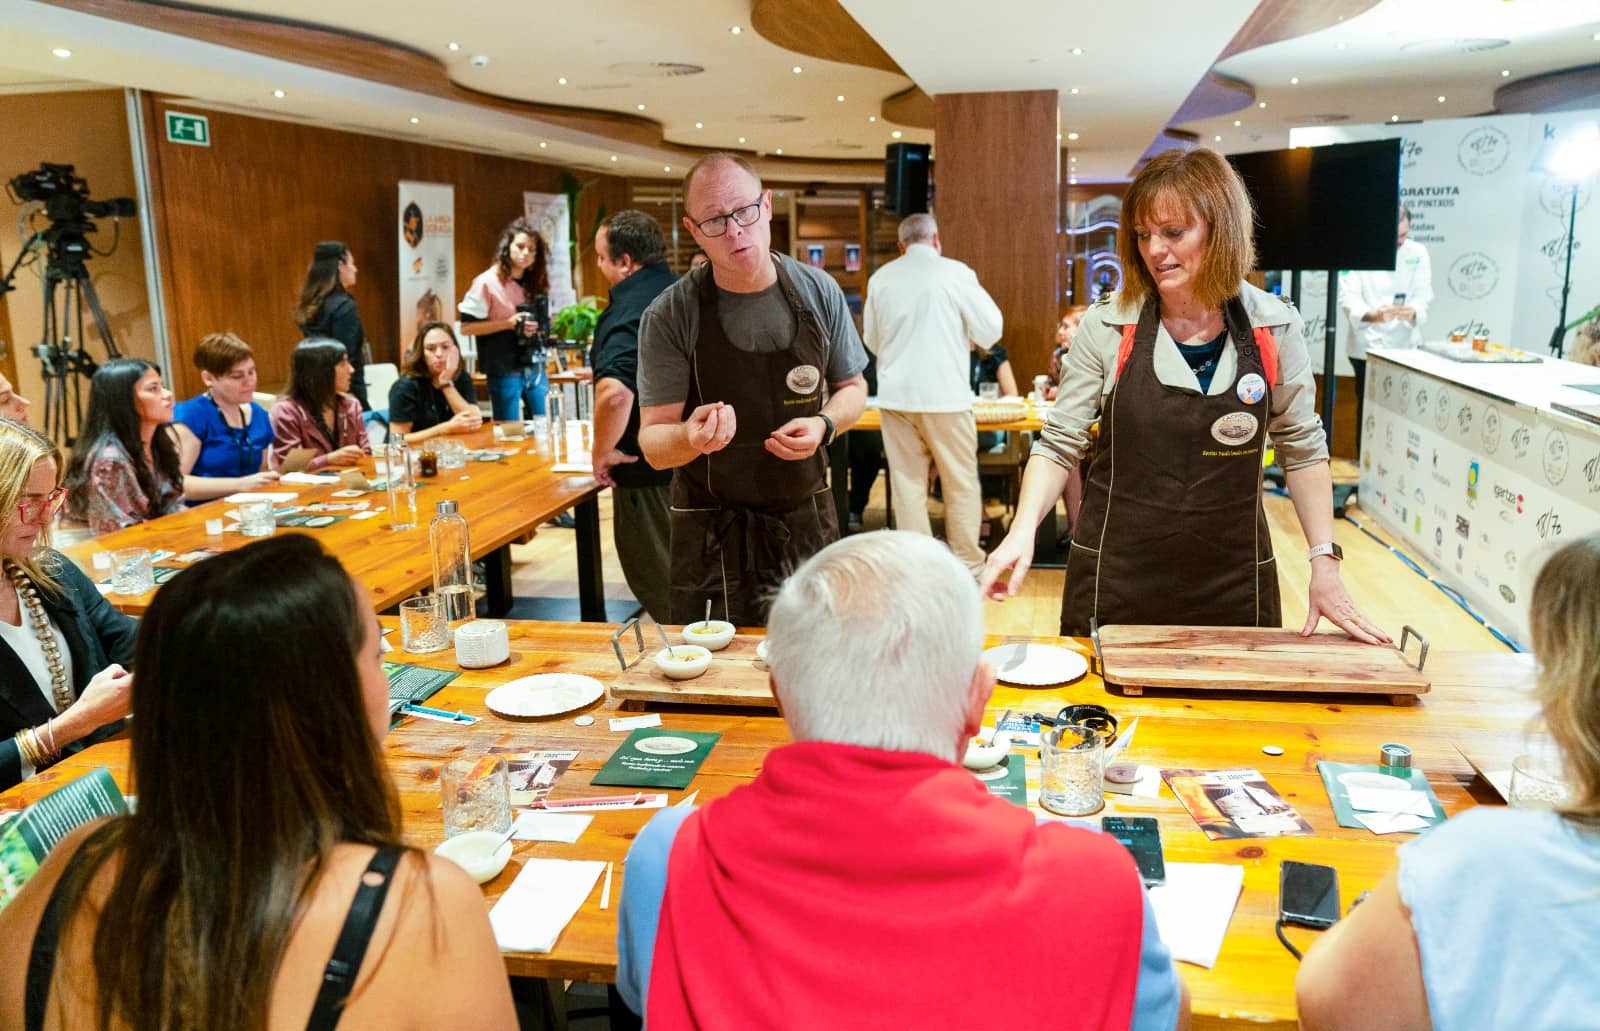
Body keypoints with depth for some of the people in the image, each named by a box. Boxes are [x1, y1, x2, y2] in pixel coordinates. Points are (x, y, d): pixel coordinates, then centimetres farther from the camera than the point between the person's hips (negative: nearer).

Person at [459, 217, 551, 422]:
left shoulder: (533, 282, 10)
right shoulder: (487, 282, -9)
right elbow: (466, 327, -12)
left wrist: (539, 326, -1)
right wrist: (508, 323, -19)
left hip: (535, 365, 6)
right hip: (504, 369, -6)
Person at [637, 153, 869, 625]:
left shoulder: (818, 291, -4)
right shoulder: (669, 316, -12)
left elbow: (851, 387, 9)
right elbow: (653, 445, -11)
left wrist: (824, 425, -12)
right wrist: (690, 437, -34)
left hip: (807, 520, 3)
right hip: (713, 531, -2)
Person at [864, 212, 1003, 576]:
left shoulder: (880, 278, 4)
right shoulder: (955, 273, -6)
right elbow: (990, 330, -3)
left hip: (895, 395, 3)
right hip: (944, 393, -3)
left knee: (907, 482, 8)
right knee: (961, 484, 7)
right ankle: (970, 569, 13)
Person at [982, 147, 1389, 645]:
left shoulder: (1275, 328, -3)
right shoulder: (1107, 326, -7)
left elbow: (1302, 449, 6)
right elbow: (1059, 445, -4)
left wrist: (1324, 561, 0)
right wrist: (1023, 529, -19)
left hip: (1234, 584, 1)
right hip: (1114, 581, -1)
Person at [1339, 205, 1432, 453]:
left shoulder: (1417, 253, 4)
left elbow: (1423, 294, -2)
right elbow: (1348, 296, -14)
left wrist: (1413, 311, -26)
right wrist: (1371, 315, -35)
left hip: (1405, 344, 3)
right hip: (1368, 345, -3)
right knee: (1368, 407, 1)